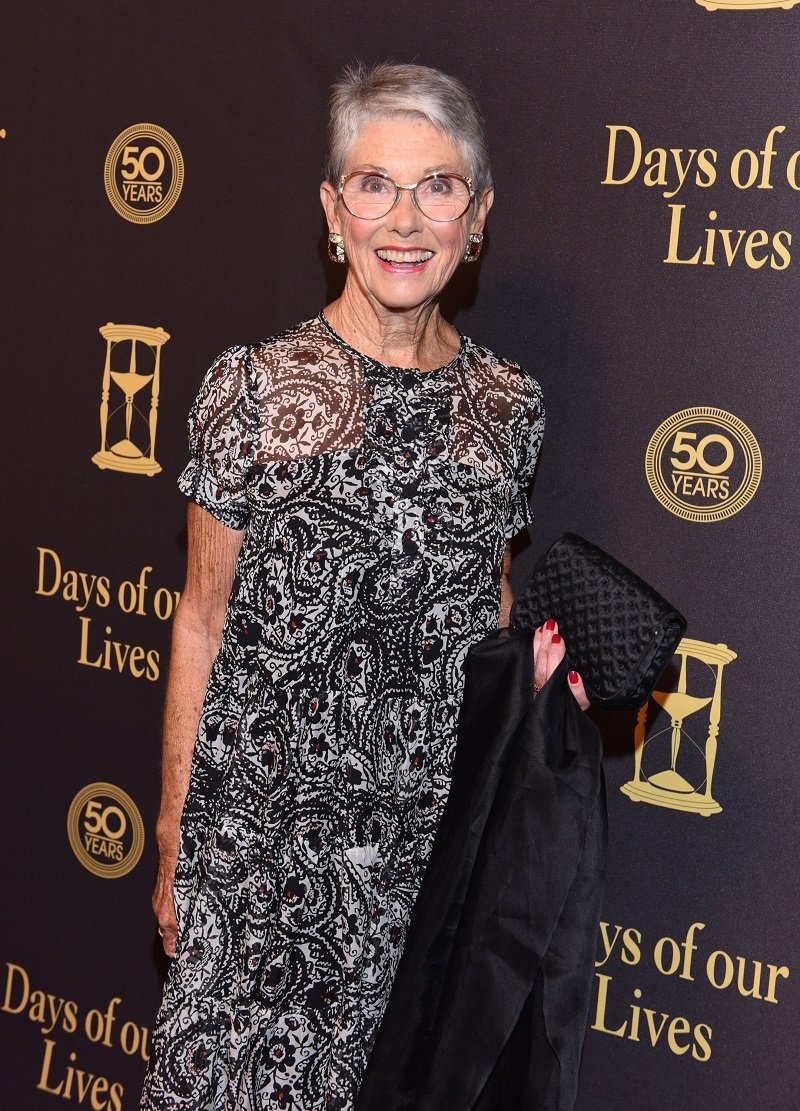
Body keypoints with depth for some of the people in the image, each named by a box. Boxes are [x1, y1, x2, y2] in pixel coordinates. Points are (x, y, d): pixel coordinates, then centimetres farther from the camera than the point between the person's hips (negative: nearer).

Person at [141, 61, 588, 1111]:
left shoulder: (508, 403, 2)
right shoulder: (253, 385, -7)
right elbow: (203, 618, -3)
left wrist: (526, 663, -6)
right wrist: (172, 841, -2)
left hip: (434, 825, 3)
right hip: (260, 821, -2)